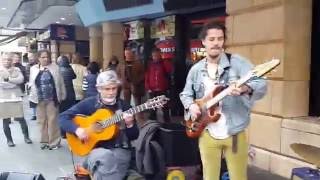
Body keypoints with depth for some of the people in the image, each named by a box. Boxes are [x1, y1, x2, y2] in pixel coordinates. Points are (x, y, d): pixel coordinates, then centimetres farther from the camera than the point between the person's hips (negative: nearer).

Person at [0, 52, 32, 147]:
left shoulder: (16, 69, 5)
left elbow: (21, 79, -12)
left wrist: (8, 79, -18)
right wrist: (14, 82, -12)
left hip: (16, 97, 0)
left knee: (21, 117, 4)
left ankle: (26, 136, 20)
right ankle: (9, 139, 19)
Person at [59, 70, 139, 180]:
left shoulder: (124, 106, 4)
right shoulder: (89, 103, 1)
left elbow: (134, 136, 6)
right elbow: (63, 117, 2)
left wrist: (130, 125, -15)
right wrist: (76, 129, -15)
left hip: (120, 150, 1)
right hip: (95, 149, -1)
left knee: (109, 158, -33)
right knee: (105, 157, -35)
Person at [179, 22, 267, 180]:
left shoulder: (237, 62, -7)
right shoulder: (196, 69, 6)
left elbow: (261, 85, -18)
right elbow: (185, 94, 17)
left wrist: (245, 88, -39)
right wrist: (191, 105, -5)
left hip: (234, 133, -2)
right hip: (207, 134, 3)